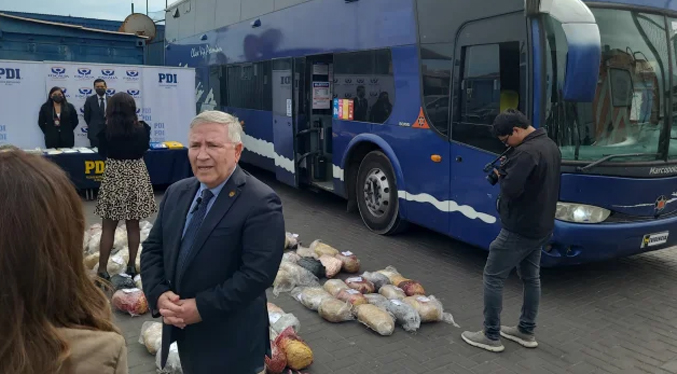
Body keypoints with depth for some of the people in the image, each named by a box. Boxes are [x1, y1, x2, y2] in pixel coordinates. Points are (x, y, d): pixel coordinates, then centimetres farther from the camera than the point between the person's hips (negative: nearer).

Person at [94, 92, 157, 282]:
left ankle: (102, 269, 9)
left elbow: (102, 153, 6)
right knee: (133, 225, 10)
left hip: (114, 177, -2)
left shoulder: (106, 130, -10)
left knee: (108, 227, 6)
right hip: (137, 176, 2)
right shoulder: (142, 128, -6)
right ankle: (132, 265, 18)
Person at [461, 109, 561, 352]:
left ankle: (491, 336, 7)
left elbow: (511, 189, -30)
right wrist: (509, 173, 7)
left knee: (493, 277, 0)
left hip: (519, 229, -10)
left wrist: (501, 175, -9)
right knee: (531, 277, 17)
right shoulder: (550, 145, 10)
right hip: (541, 227, 10)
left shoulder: (526, 152, -24)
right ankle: (527, 332, 29)